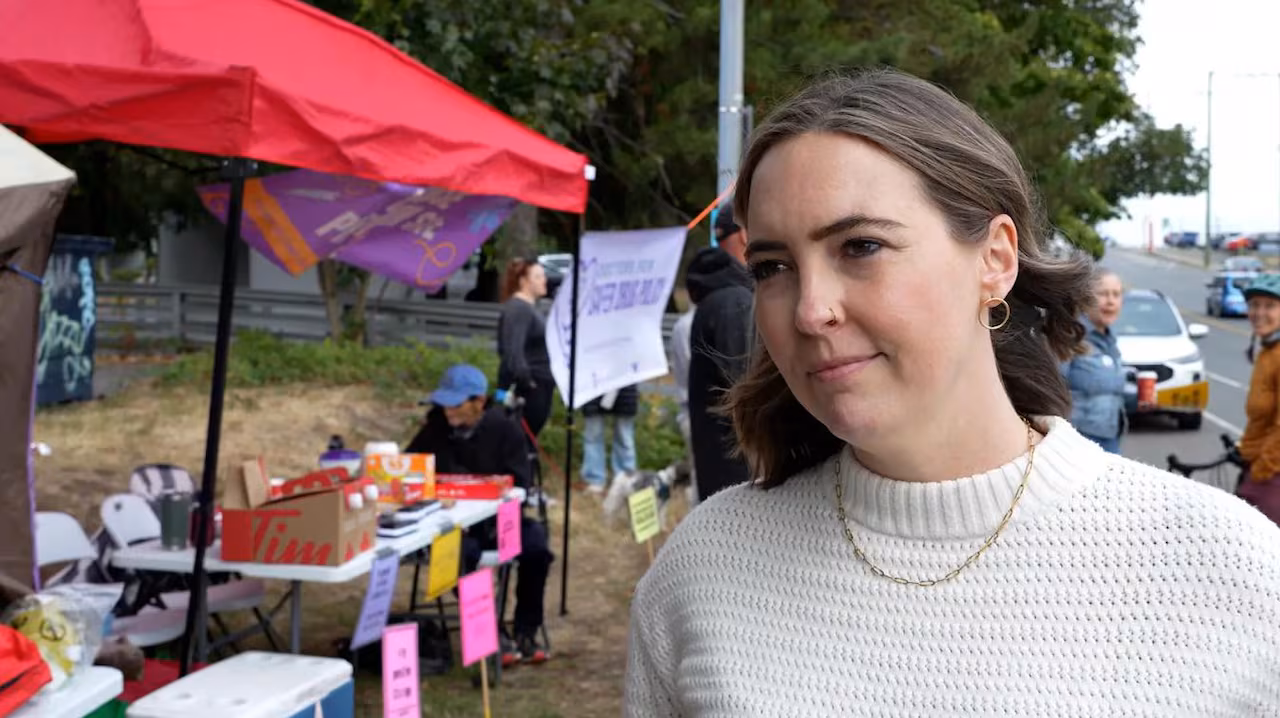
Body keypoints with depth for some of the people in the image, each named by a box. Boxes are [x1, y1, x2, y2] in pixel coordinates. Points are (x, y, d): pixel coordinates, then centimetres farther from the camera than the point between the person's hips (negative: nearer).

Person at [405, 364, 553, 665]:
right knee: (464, 552, -34)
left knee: (535, 543, -27)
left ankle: (526, 633, -11)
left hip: (496, 519, 0)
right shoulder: (435, 429, 3)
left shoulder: (505, 430, -2)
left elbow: (518, 486, -5)